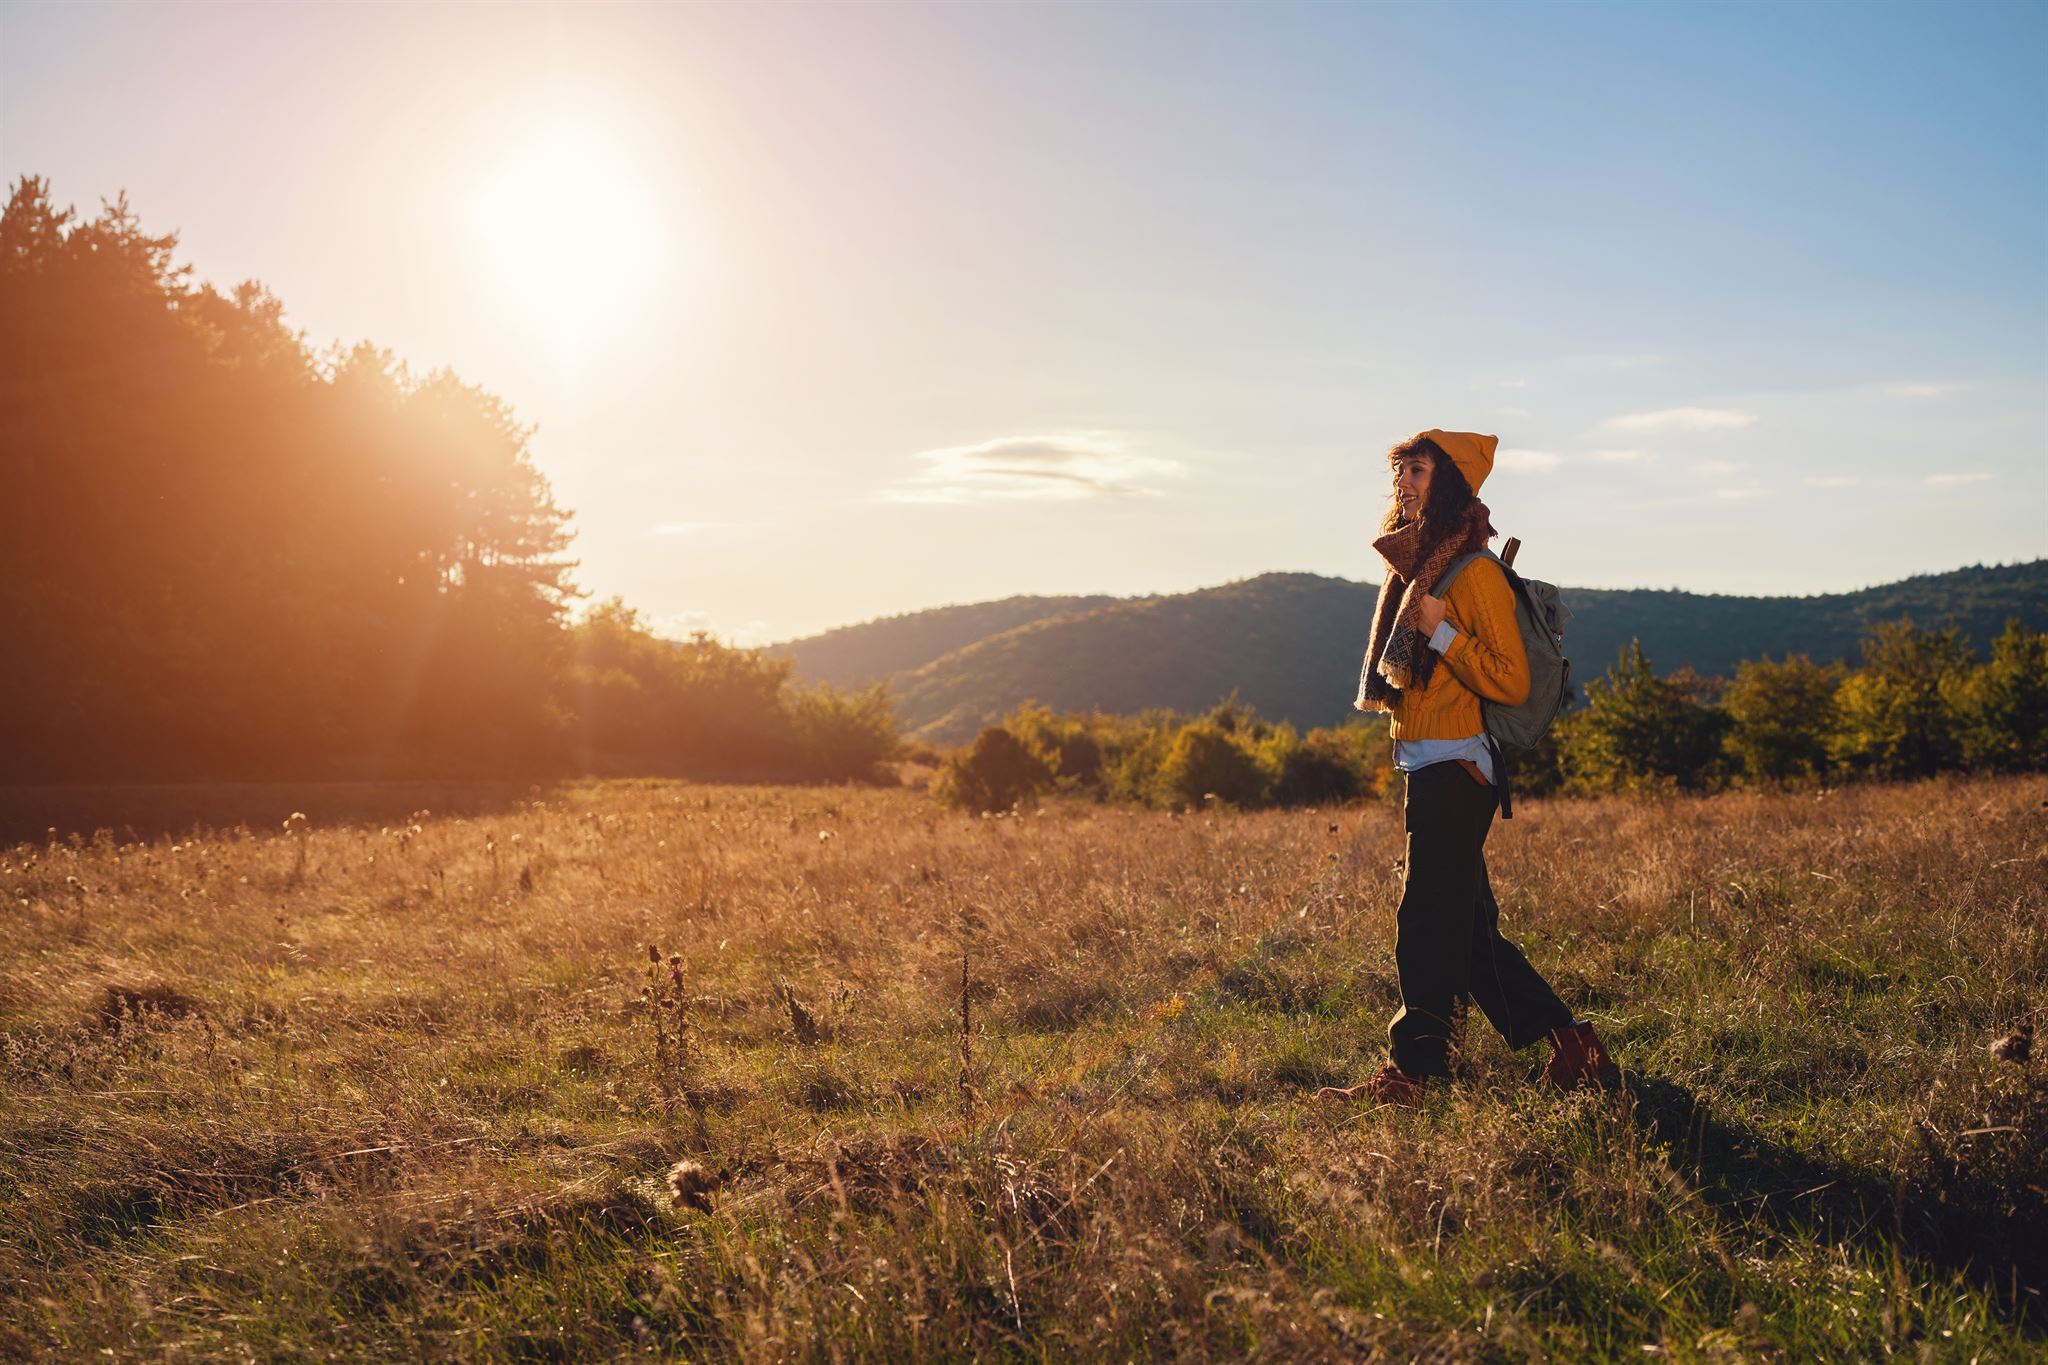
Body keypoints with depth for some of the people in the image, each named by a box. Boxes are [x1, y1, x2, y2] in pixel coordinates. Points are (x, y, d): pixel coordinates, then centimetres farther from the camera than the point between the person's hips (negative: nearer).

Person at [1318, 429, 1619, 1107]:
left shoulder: (1475, 573, -12)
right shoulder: (1416, 565, 16)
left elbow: (1512, 683, -17)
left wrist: (1441, 631, -21)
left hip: (1455, 770, -10)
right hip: (1427, 769, 10)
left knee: (1428, 922, -4)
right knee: (1466, 925, 12)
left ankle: (1412, 1072, 4)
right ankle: (1568, 1041, 19)